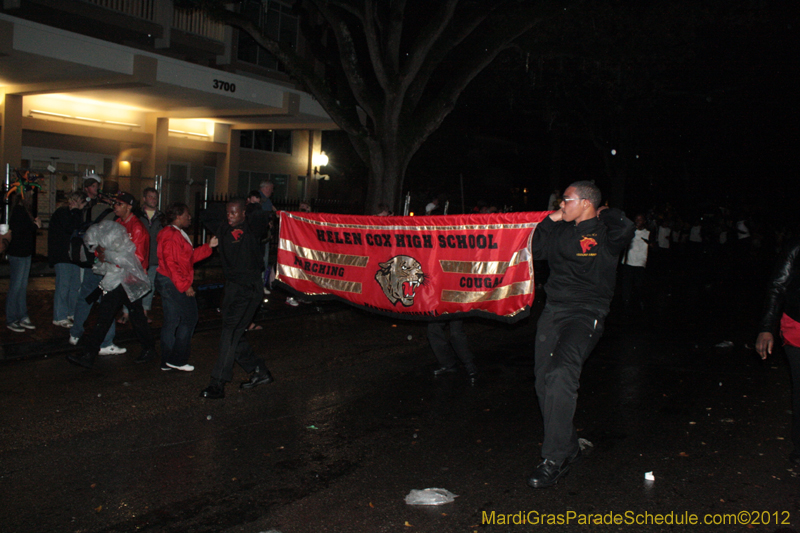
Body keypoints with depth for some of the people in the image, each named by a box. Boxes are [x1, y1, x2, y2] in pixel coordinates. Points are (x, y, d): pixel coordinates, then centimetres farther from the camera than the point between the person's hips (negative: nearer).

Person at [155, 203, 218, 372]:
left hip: (166, 282, 11)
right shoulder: (171, 236, -17)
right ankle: (177, 359, 0)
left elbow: (190, 256, 18)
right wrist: (185, 286, -22)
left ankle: (167, 362, 18)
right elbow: (171, 264, -22)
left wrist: (208, 246, 15)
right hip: (172, 283, -11)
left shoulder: (177, 234, 17)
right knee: (189, 318, -4)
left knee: (171, 322, 13)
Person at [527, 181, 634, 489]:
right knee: (545, 380, 6)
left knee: (561, 374, -26)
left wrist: (603, 213, -5)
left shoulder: (605, 232, -4)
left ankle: (554, 459, -17)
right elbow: (536, 250, 23)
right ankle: (569, 448, 24)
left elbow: (625, 228, -25)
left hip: (586, 313, -7)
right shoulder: (562, 231, 15)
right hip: (553, 310, 8)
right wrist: (550, 220, 13)